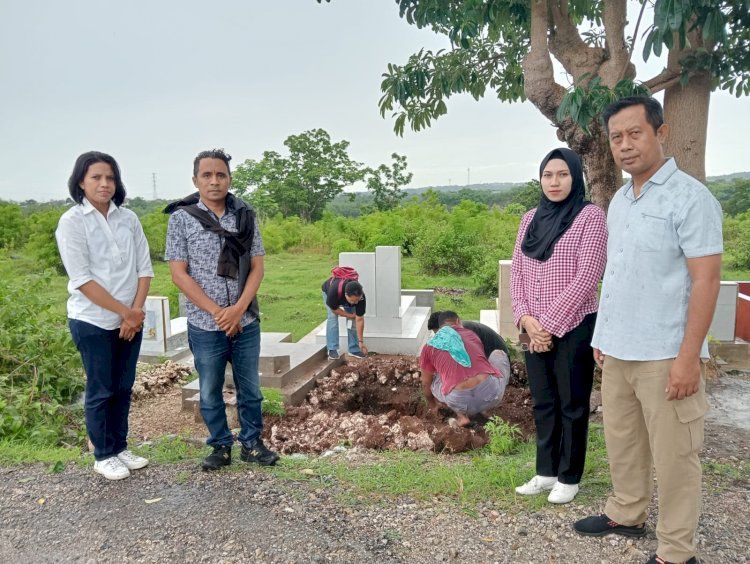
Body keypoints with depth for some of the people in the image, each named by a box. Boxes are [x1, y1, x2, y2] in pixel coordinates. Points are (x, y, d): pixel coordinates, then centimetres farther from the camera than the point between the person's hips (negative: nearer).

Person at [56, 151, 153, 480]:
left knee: (123, 387, 14)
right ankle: (103, 456, 23)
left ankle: (120, 447, 29)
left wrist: (136, 311, -8)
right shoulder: (71, 222, -9)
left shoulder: (128, 218, 4)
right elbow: (82, 279, -14)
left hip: (131, 320, 4)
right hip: (93, 322, -4)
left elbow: (144, 268, 3)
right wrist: (125, 312, -14)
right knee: (101, 391, 6)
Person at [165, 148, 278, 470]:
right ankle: (221, 446, 29)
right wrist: (218, 312, -12)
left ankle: (251, 443, 29)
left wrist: (238, 308, -12)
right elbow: (179, 274, -6)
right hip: (205, 326, -2)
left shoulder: (245, 216, 3)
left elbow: (257, 267, 2)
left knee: (250, 388, 12)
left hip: (246, 322, 2)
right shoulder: (182, 218, -4)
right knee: (210, 393, 11)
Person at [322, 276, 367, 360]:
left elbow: (359, 319, -29)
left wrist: (361, 341, -27)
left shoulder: (360, 297, -38)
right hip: (328, 290, -2)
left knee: (353, 321, -9)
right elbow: (334, 309, -26)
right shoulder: (334, 291, -46)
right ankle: (332, 350, -12)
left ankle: (354, 349, 3)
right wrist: (350, 315, -20)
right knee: (332, 318, -19)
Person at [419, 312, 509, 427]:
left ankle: (461, 414, 10)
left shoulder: (430, 347, 13)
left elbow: (426, 384, 22)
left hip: (461, 401, -1)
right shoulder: (471, 334, 18)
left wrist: (431, 404, 45)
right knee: (499, 353, 30)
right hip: (492, 393, 1)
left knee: (434, 381, 31)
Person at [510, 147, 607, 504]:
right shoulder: (530, 219, 9)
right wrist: (526, 319, -7)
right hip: (534, 330, 5)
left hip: (573, 328, -5)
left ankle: (569, 478, 24)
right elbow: (517, 273, 7)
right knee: (543, 403, 15)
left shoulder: (590, 216, -7)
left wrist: (549, 324, -15)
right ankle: (546, 472, 30)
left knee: (572, 404, 8)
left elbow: (586, 278, -15)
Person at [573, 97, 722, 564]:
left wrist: (688, 357, -19)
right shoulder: (619, 200, 11)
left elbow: (706, 281, -15)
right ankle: (627, 515, 37)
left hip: (665, 356, -7)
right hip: (618, 351, 7)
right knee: (622, 440, 19)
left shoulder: (689, 197, -11)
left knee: (673, 455, 5)